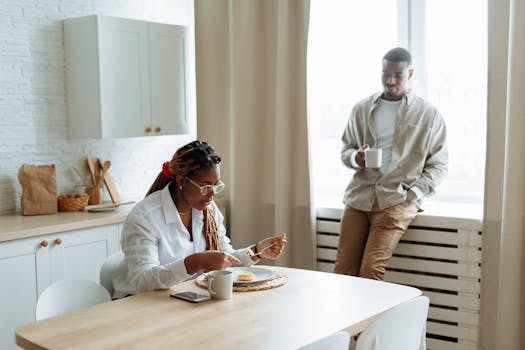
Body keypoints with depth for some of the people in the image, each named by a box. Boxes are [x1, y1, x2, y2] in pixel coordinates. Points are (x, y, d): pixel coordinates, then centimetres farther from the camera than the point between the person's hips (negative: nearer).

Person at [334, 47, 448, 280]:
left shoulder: (428, 114, 5)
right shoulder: (362, 109, 13)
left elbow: (439, 162, 8)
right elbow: (345, 149, 20)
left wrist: (416, 191, -7)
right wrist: (355, 158, -4)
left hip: (398, 199, -3)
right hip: (359, 194, 3)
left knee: (371, 269, -17)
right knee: (343, 268, -4)